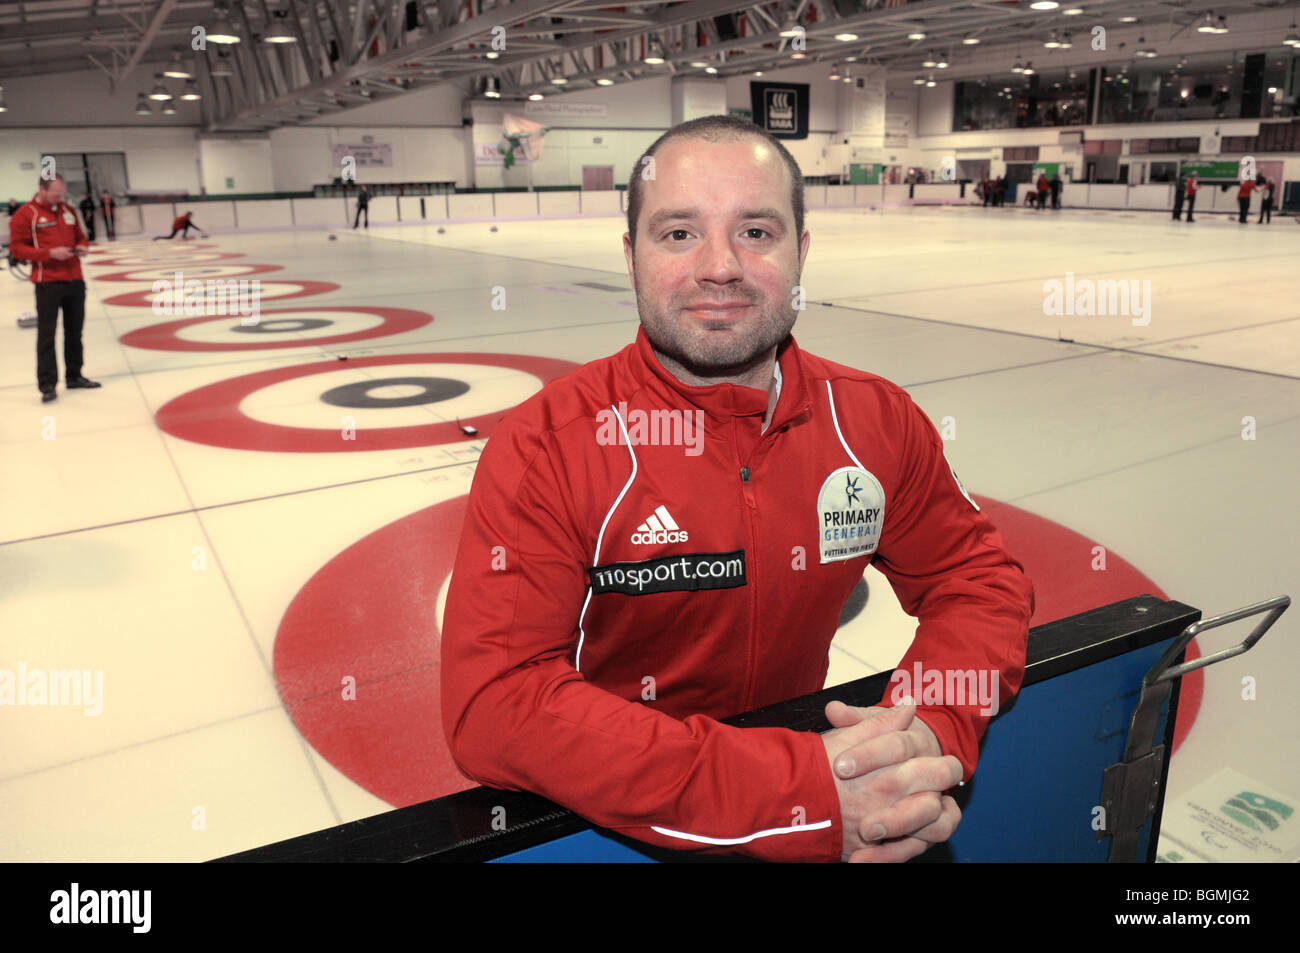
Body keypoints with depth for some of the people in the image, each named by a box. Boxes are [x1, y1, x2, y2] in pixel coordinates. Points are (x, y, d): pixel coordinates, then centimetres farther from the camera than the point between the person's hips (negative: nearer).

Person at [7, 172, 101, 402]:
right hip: (47, 283, -6)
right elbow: (16, 248, -9)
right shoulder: (25, 215, -6)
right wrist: (49, 253, -19)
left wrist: (82, 246, -1)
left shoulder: (68, 210, 12)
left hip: (74, 280, 6)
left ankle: (74, 376, 25)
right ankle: (47, 384, -3)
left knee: (75, 331, 13)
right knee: (46, 334, -5)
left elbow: (80, 236, 23)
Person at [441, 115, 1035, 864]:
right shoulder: (545, 446, -17)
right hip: (618, 823, -2)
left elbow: (979, 573, 5)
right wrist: (796, 800, -30)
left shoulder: (876, 421, -3)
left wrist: (930, 728, -17)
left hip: (803, 762, 3)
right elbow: (495, 702, -24)